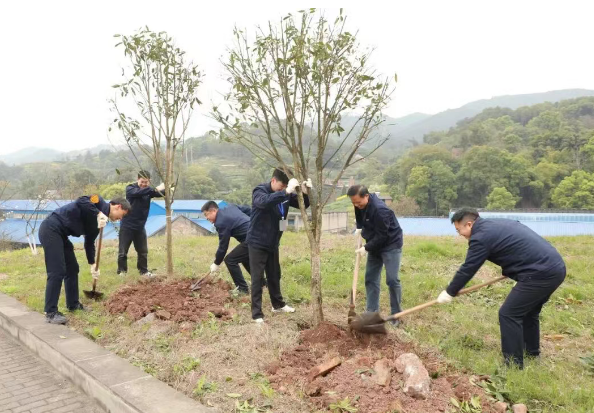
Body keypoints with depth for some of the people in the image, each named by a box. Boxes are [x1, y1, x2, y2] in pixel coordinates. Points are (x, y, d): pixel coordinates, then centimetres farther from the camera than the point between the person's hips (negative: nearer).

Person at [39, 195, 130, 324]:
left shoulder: (100, 220, 16)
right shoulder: (100, 202, -8)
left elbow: (89, 242, 22)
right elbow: (81, 202, -29)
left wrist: (92, 264, 21)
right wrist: (99, 213, -28)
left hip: (61, 234, 10)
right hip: (51, 229, -10)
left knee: (72, 269, 15)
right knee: (57, 272, -12)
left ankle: (73, 304, 29)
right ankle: (51, 313, -6)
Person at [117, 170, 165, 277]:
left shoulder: (149, 190, 3)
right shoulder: (130, 188, -9)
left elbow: (160, 193, -14)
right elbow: (138, 192, -32)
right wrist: (155, 189, -42)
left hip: (140, 227, 4)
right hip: (127, 226, -4)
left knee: (143, 251, 11)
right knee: (123, 251, 2)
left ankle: (144, 271, 24)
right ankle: (122, 271, 16)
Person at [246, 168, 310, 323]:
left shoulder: (285, 194, -1)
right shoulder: (260, 191, -18)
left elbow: (303, 205, 1)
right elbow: (265, 202, -42)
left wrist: (305, 192, -20)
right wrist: (286, 191, -50)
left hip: (273, 243, 6)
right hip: (257, 242, -6)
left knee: (274, 275, 20)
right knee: (258, 278, -2)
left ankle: (278, 304, 37)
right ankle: (256, 314, 6)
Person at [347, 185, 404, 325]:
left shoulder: (380, 210, -31)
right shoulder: (360, 205, -5)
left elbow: (382, 236, -26)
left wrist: (366, 248, -20)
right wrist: (359, 228, 3)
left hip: (390, 245, -8)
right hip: (375, 246, 8)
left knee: (392, 280, -10)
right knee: (370, 279, 6)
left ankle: (396, 315, 3)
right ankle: (371, 312, 14)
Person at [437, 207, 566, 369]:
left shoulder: (481, 237, -11)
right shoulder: (497, 224, 17)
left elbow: (467, 270, -5)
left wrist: (449, 293, 6)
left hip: (541, 273, -10)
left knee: (509, 314, -4)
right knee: (528, 311, 26)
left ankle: (514, 365, 3)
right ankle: (532, 350, 42)